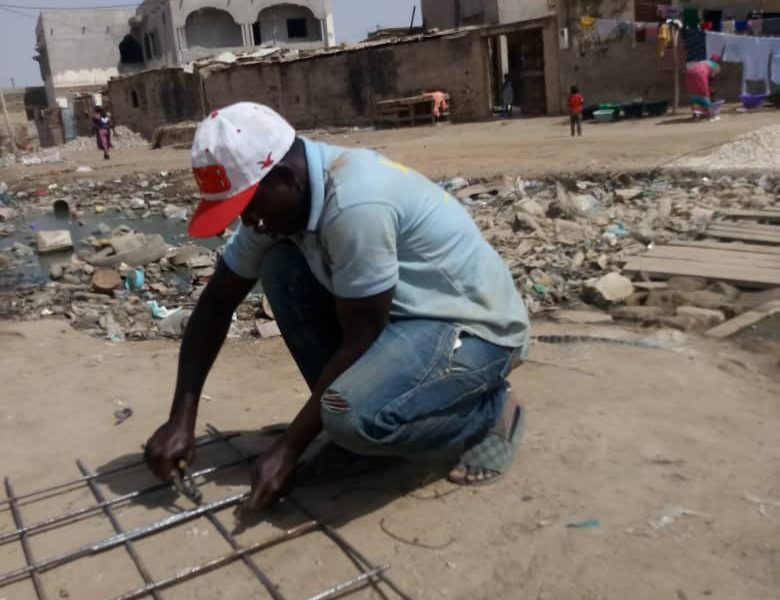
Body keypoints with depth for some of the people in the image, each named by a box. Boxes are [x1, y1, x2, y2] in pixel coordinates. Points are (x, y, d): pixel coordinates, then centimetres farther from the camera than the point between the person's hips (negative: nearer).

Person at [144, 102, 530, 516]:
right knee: (280, 269, -8)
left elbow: (358, 344, -24)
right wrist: (181, 418, -4)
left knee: (356, 418, -33)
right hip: (406, 312, 8)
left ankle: (490, 411, -2)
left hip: (476, 325, -8)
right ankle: (364, 427, 2)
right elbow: (216, 303, 2)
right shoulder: (279, 200, -3)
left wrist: (287, 451, -17)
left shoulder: (356, 204, -30)